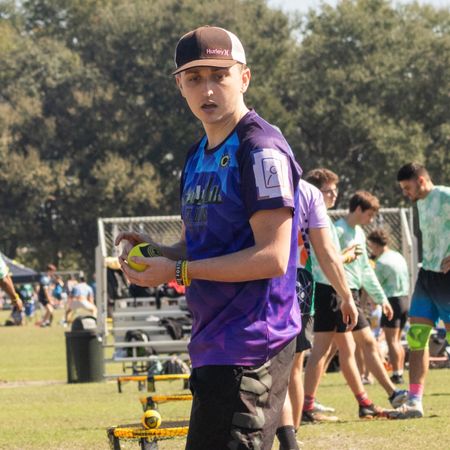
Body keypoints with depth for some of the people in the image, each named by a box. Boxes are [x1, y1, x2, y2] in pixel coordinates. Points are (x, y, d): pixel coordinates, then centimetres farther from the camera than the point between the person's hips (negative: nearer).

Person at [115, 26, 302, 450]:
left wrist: (177, 270, -17)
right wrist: (158, 252, 3)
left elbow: (272, 258, -19)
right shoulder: (198, 156, 16)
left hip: (251, 347, -10)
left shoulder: (262, 151, -12)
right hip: (213, 346, 10)